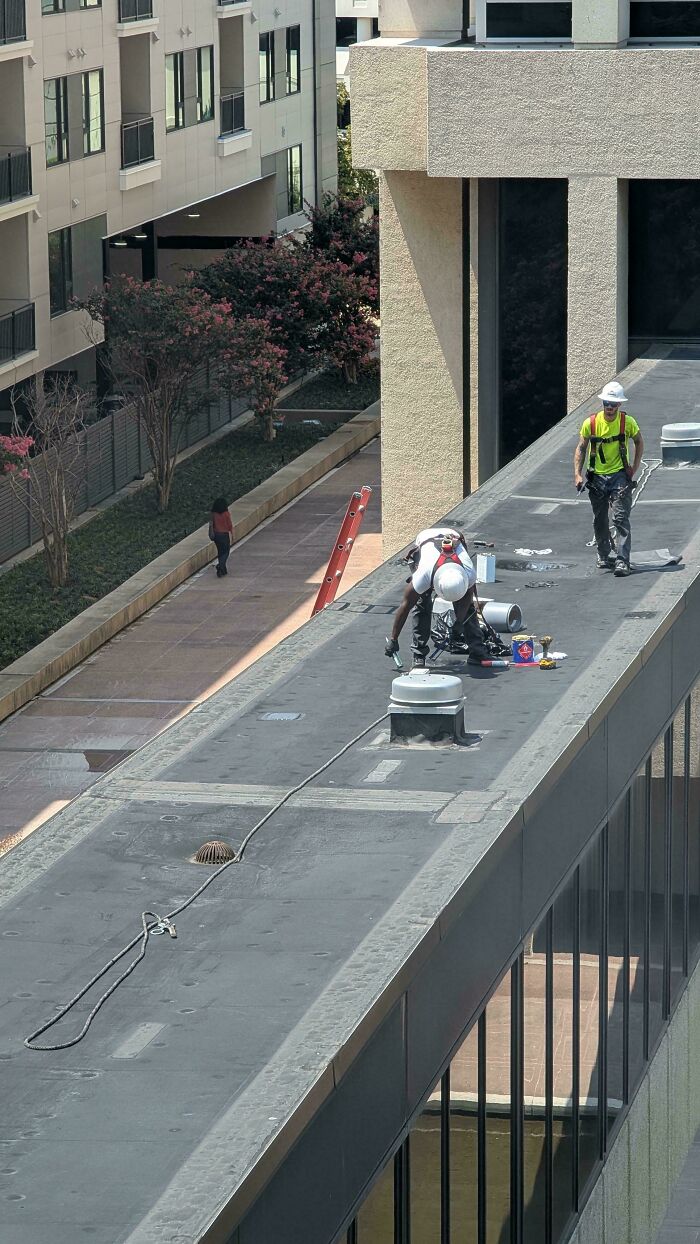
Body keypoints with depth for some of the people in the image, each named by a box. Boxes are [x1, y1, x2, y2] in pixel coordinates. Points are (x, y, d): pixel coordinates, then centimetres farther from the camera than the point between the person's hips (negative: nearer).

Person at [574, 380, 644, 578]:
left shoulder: (627, 422, -8)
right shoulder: (590, 423, -6)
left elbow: (639, 443, 10)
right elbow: (581, 449, 3)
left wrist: (634, 469, 3)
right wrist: (577, 474, -7)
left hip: (620, 475, -2)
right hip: (597, 477, 2)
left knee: (621, 518, -14)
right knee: (600, 521, 12)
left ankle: (622, 561, -16)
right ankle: (605, 557, 30)